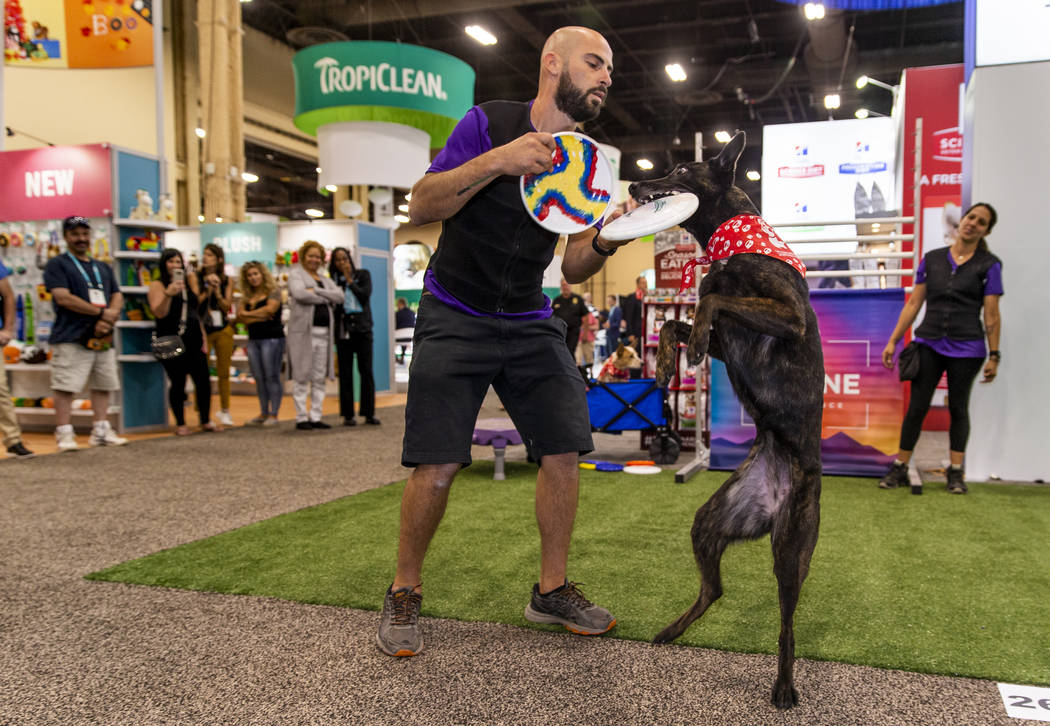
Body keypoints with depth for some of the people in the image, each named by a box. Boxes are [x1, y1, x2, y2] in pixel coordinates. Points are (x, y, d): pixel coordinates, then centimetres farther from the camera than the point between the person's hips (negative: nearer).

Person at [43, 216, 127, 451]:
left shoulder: (103, 268, 21)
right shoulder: (57, 265, 1)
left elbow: (117, 297, 13)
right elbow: (63, 298, -12)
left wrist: (110, 318, -9)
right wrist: (102, 312, -12)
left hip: (103, 338, 6)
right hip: (71, 338, -6)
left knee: (102, 385, 9)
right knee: (65, 387, -9)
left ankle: (100, 431, 16)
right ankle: (64, 434, -5)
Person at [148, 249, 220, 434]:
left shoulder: (189, 282, 16)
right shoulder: (157, 286, -1)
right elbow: (159, 313, -13)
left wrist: (203, 338, 17)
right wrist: (168, 294, -29)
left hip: (193, 341, 5)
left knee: (203, 381, 3)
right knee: (178, 383, -1)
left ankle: (206, 421, 15)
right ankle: (180, 424, 10)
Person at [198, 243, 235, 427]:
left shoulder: (227, 281, 5)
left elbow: (227, 306, -1)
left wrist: (217, 291, -14)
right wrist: (208, 289, -15)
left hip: (223, 330, 2)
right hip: (203, 330, -2)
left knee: (224, 372, 10)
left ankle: (224, 410, 22)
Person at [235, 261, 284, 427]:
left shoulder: (273, 292, 1)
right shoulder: (247, 297, 16)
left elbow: (270, 309, -15)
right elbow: (240, 317, 5)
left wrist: (248, 313, -2)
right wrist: (260, 316, -8)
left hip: (272, 338, -6)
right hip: (253, 339, 6)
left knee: (272, 377, -6)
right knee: (259, 379, 6)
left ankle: (273, 414, -2)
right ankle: (263, 413, 13)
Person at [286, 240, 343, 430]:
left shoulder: (325, 279, 23)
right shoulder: (296, 274, 5)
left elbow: (339, 296, 6)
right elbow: (300, 293, -15)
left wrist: (316, 291, -8)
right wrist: (326, 298, -4)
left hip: (323, 332, 6)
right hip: (303, 331, -6)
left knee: (320, 378, 6)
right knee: (301, 377, -4)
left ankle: (315, 417, 11)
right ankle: (301, 418, 1)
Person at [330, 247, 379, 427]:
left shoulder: (363, 275, 7)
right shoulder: (333, 280, 8)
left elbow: (365, 295, -7)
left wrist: (350, 280, -6)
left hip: (362, 328, -1)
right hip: (342, 329, 1)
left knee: (366, 371, -2)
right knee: (345, 373, 2)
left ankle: (369, 413, 3)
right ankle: (348, 415, 7)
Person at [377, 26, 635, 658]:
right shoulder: (489, 123, -7)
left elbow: (572, 268, 7)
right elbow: (421, 208, -15)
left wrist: (603, 242, -15)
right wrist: (496, 161, -27)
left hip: (531, 323, 5)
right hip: (456, 316, -4)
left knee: (565, 450, -4)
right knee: (437, 465, -11)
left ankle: (552, 589, 16)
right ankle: (405, 593, 13)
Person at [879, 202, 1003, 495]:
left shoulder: (989, 265, 0)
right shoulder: (932, 259, 6)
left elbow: (991, 315, -2)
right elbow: (914, 303, 7)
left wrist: (994, 356, -4)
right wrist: (893, 341, 4)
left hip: (966, 348, -1)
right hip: (928, 344, 2)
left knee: (958, 408, 8)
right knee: (917, 407, 2)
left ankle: (956, 472, 17)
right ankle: (900, 469, 10)